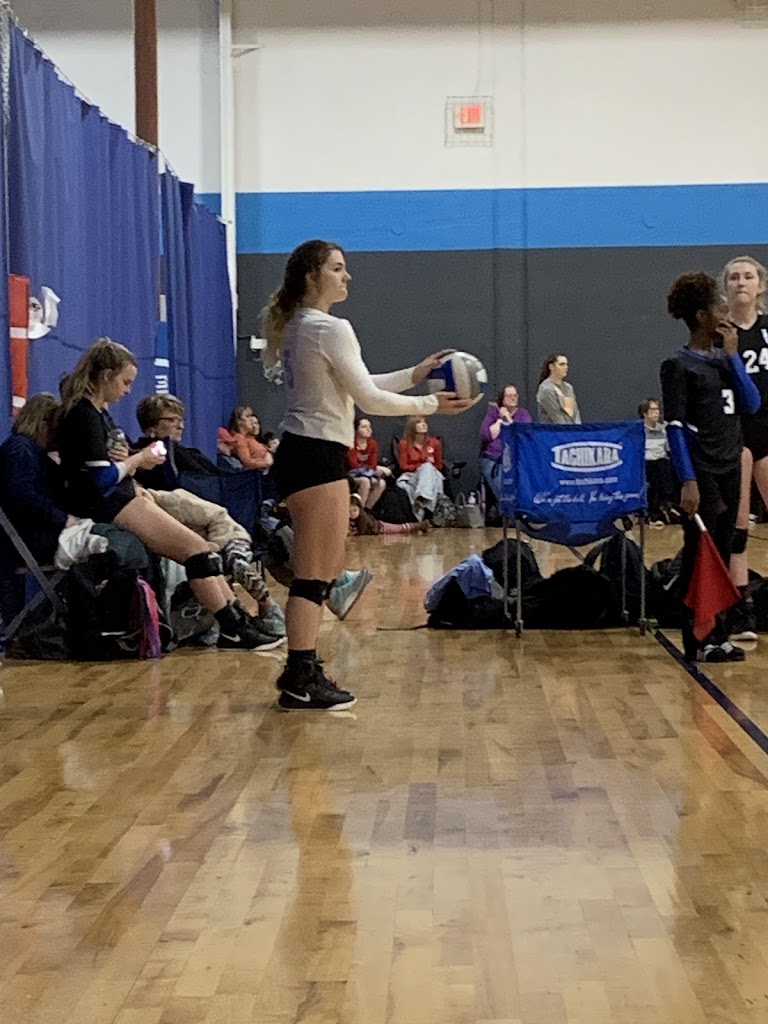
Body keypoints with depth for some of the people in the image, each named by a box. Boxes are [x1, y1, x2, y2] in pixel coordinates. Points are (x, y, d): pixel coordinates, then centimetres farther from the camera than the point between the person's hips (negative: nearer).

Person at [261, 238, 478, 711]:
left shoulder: (297, 326, 16)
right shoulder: (330, 329, -13)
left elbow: (352, 387, 21)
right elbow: (369, 399, -12)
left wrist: (415, 374, 17)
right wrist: (431, 404, -4)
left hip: (304, 454, 10)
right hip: (317, 457, -10)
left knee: (325, 570, 16)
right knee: (315, 575, -6)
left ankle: (302, 669, 21)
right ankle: (300, 682, -3)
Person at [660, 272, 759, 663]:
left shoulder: (724, 360, 13)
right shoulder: (679, 365, -8)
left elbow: (752, 404, 3)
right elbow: (675, 426, -12)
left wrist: (733, 356, -2)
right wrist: (687, 481, -19)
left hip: (730, 469, 7)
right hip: (702, 472, -7)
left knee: (722, 554, 10)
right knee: (699, 555, -3)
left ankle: (718, 634, 18)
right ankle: (697, 642, 3)